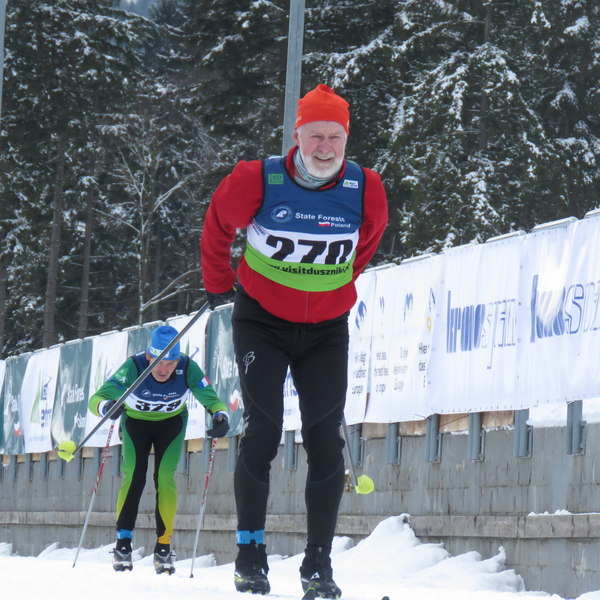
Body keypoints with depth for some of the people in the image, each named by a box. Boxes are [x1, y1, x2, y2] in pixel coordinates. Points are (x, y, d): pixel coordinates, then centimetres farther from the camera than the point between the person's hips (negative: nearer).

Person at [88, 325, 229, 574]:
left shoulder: (188, 368, -32)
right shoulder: (134, 367, -36)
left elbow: (212, 399, -25)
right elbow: (96, 399, -40)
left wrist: (220, 416, -48)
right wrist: (107, 406, -63)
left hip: (171, 423, 1)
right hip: (136, 421, -1)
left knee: (165, 479, -11)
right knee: (133, 478, -13)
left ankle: (163, 547, -4)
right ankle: (123, 544, -3)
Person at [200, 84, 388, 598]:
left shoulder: (365, 190, -9)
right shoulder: (257, 181, -16)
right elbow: (218, 226, 5)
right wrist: (219, 285, 16)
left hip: (327, 329, 2)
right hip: (262, 320, -2)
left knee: (326, 440, -4)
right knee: (263, 429, -11)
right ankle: (250, 554, 0)